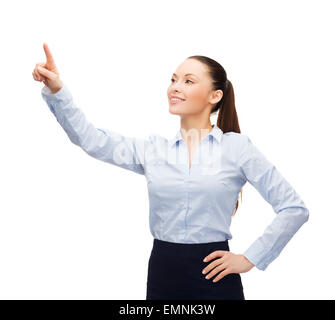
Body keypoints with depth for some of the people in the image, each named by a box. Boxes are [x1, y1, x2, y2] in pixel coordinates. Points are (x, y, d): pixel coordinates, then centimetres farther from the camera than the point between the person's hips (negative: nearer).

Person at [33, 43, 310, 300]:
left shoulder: (237, 147, -3)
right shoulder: (153, 149, 6)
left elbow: (294, 208, -3)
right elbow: (90, 139, -3)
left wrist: (250, 258, -4)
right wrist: (56, 90, -14)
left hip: (214, 279, -3)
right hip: (162, 276, 3)